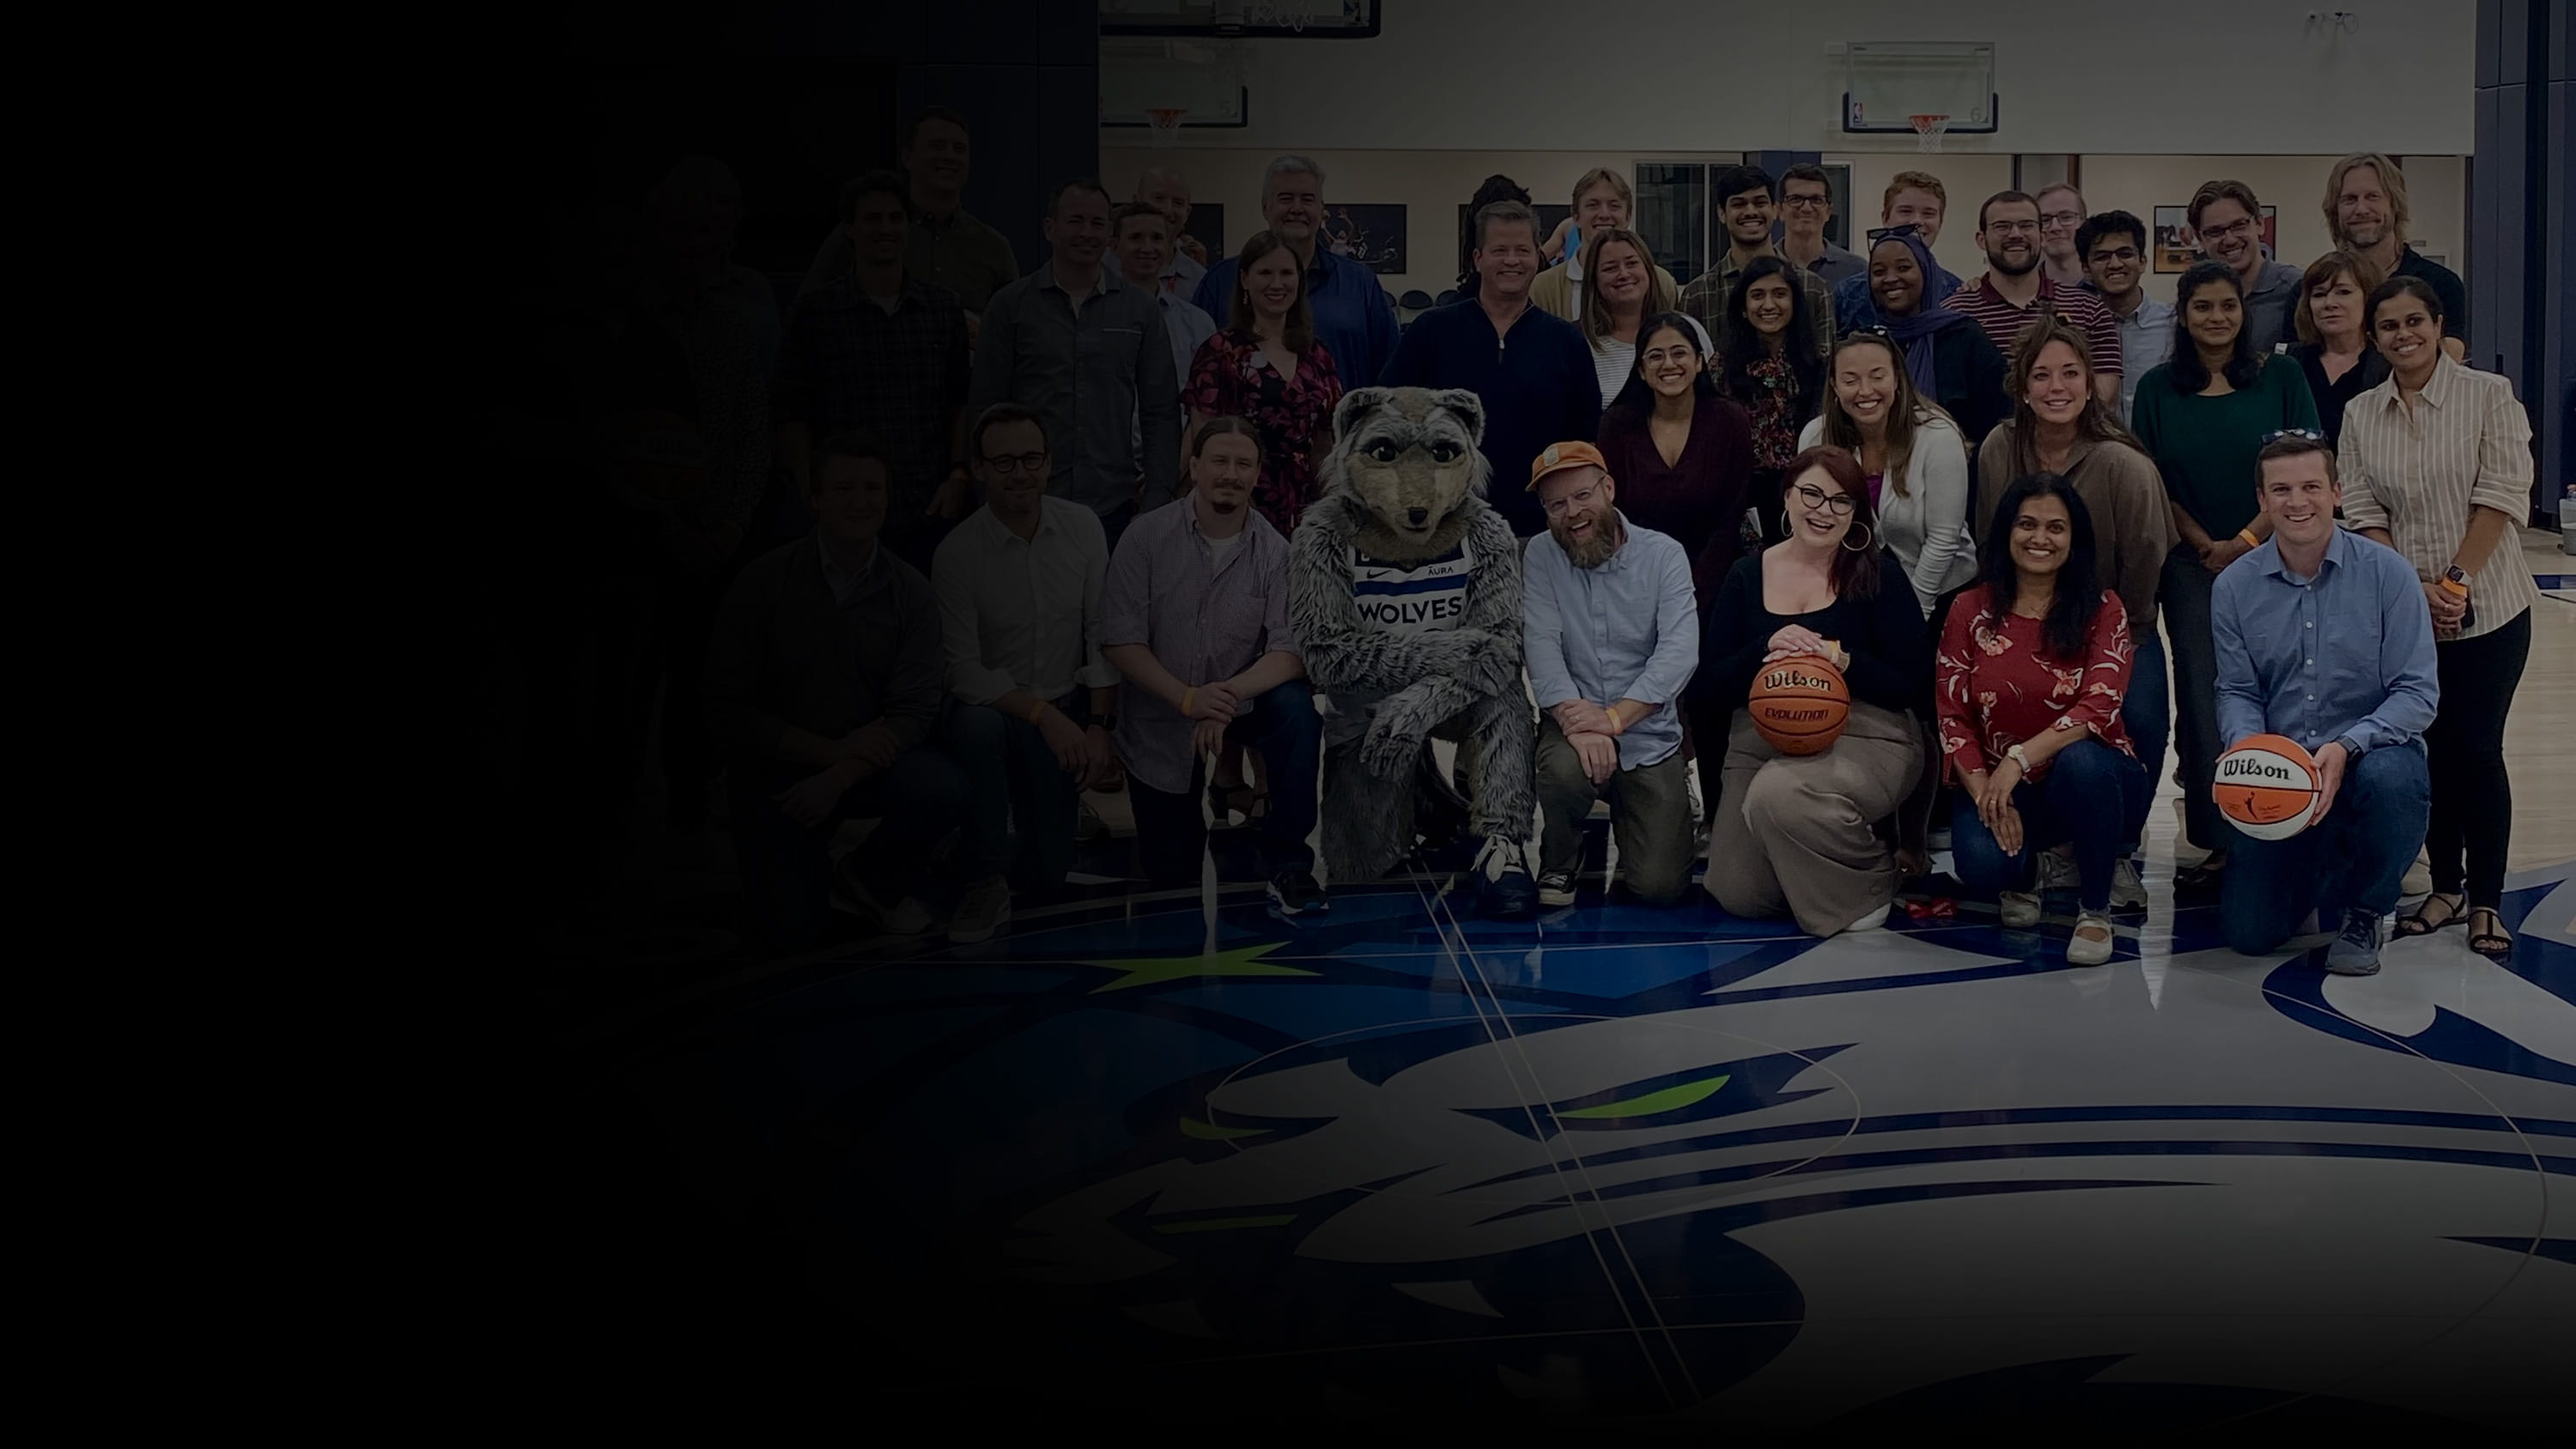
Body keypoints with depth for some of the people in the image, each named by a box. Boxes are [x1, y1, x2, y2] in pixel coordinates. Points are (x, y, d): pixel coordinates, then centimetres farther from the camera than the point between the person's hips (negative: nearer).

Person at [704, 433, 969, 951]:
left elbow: (914, 710, -11)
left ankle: (874, 879, 2)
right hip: (777, 769, -1)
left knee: (942, 789, -30)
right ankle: (809, 867, 22)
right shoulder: (763, 582, -9)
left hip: (867, 761, 2)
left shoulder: (910, 592, -4)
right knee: (792, 929, -15)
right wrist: (834, 750, -18)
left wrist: (839, 778, -24)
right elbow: (729, 713, -10)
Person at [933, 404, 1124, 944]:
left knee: (1047, 873, -2)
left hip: (1066, 711, 3)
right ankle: (985, 882, -24)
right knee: (977, 724, -40)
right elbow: (963, 669, -15)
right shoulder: (957, 552, -15)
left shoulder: (1082, 527, -4)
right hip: (993, 705, -3)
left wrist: (1100, 726, -8)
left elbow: (1102, 635, 0)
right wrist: (1044, 714, -22)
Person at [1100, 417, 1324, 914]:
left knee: (1296, 710, -32)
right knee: (1170, 871, 3)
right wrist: (1188, 698, -27)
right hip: (1159, 722, 0)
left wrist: (1228, 697, -33)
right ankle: (1196, 813, 40)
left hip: (1240, 704, 0)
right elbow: (1119, 640, -16)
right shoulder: (1148, 537, -12)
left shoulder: (1273, 551, -11)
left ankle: (1286, 863, -18)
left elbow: (1290, 651, -17)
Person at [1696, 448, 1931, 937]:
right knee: (1737, 893, -7)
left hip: (1862, 735, -4)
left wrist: (1841, 660, -23)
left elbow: (1913, 684, -7)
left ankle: (1873, 882, -6)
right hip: (1761, 740, 4)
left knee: (1779, 794, -35)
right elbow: (1712, 685, 2)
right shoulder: (1747, 577, 7)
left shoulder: (1878, 576, -2)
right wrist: (1766, 649, -17)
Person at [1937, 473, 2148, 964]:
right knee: (1982, 863, -31)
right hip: (1997, 784, 1)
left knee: (2079, 760, -38)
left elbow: (2098, 707, -17)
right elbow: (1951, 716, -3)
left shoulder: (2101, 610, -3)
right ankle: (2025, 873, 11)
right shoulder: (1971, 610, 2)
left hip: (2090, 778, -1)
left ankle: (2095, 908, -14)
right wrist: (1986, 795, -18)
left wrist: (2020, 758, -29)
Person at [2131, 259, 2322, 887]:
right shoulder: (2158, 389, 7)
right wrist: (2205, 545, -7)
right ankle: (2217, 841, 3)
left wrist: (2248, 539, -12)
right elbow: (2153, 483, 5)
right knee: (2204, 699, -1)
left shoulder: (2280, 377, 2)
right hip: (2192, 564, 1)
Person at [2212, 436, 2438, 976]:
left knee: (2389, 779, -40)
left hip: (2372, 754, -2)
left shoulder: (2386, 572, -8)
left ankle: (2364, 912, -7)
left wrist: (2347, 747, -28)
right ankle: (2317, 877, 29)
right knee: (2249, 931, -9)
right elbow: (2237, 691, 2)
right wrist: (2249, 746, -21)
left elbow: (2419, 692, -12)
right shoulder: (2235, 587, -1)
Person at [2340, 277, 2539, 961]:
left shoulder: (2489, 395, -4)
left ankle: (2486, 902, 7)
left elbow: (2501, 497, -9)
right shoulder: (2360, 415, 5)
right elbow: (2365, 513, 1)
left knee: (2478, 750, -3)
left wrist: (2457, 581, -14)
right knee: (2435, 749, 8)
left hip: (2487, 607, -3)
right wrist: (2415, 590, -11)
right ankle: (2445, 886, 21)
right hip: (2403, 615, 3)